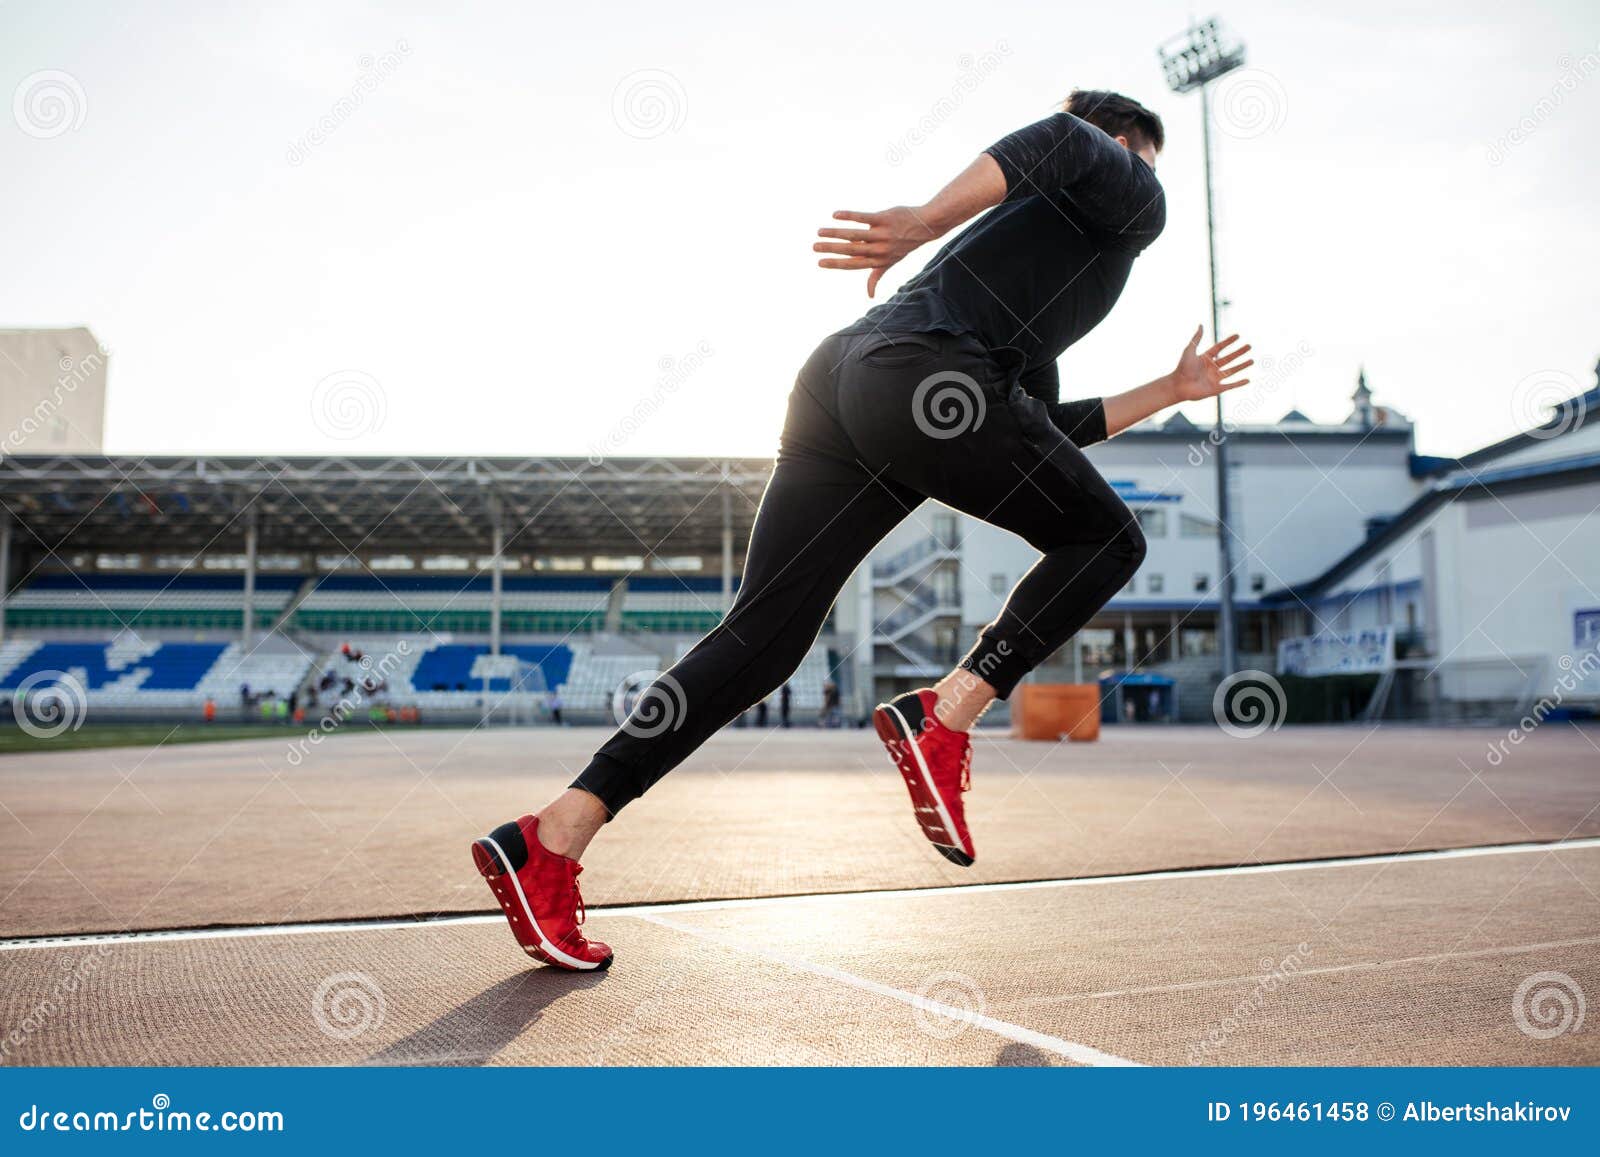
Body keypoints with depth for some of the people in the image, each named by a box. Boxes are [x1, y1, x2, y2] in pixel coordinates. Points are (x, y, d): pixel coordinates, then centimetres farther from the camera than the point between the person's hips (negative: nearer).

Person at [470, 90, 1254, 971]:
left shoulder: (1038, 220, 41)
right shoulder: (1132, 196, 19)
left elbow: (1044, 433, 38)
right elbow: (1058, 140, -6)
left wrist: (1170, 390, 46)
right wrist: (926, 221, -15)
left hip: (842, 372, 8)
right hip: (924, 374, -8)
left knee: (762, 639, 3)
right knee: (1106, 541, 10)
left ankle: (552, 837, 0)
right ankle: (942, 717, -5)